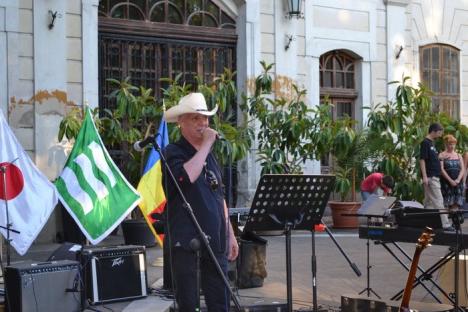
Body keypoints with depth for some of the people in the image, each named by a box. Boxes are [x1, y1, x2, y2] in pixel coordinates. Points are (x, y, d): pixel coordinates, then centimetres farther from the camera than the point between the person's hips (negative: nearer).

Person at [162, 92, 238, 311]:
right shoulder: (173, 152, -3)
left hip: (214, 240, 6)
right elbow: (186, 176, -25)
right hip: (186, 241, -6)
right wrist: (206, 144, -15)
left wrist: (230, 234, 19)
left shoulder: (210, 155, 18)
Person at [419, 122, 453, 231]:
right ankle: (445, 224, -9)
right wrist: (425, 177, -21)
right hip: (430, 177, -10)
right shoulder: (425, 143, -11)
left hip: (435, 177, 10)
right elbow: (422, 160, -17)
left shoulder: (431, 143, 17)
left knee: (429, 202, 10)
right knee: (438, 201, -9)